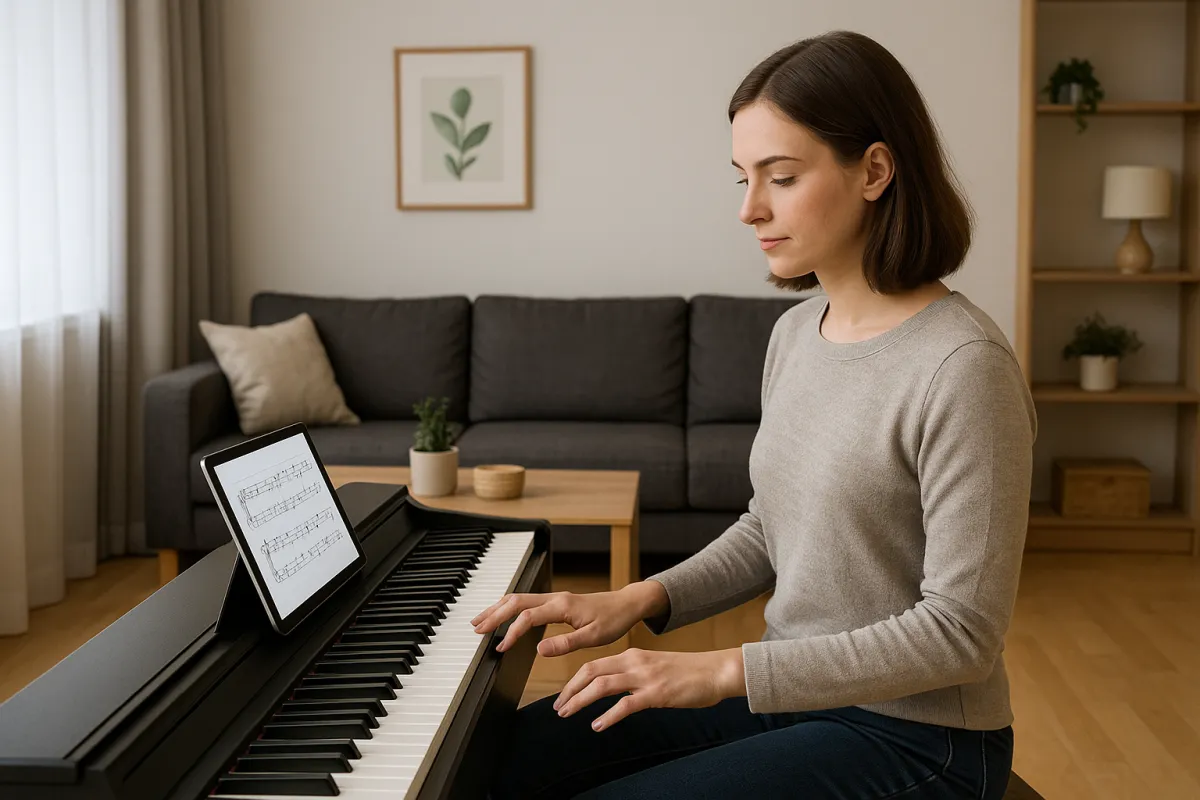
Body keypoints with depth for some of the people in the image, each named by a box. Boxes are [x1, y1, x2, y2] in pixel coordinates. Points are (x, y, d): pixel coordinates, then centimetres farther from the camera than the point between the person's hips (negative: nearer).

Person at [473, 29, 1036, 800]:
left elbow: (961, 634, -22)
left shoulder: (962, 366, -22)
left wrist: (726, 670, -23)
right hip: (794, 692, 7)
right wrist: (639, 601, -1)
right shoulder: (796, 332, 4)